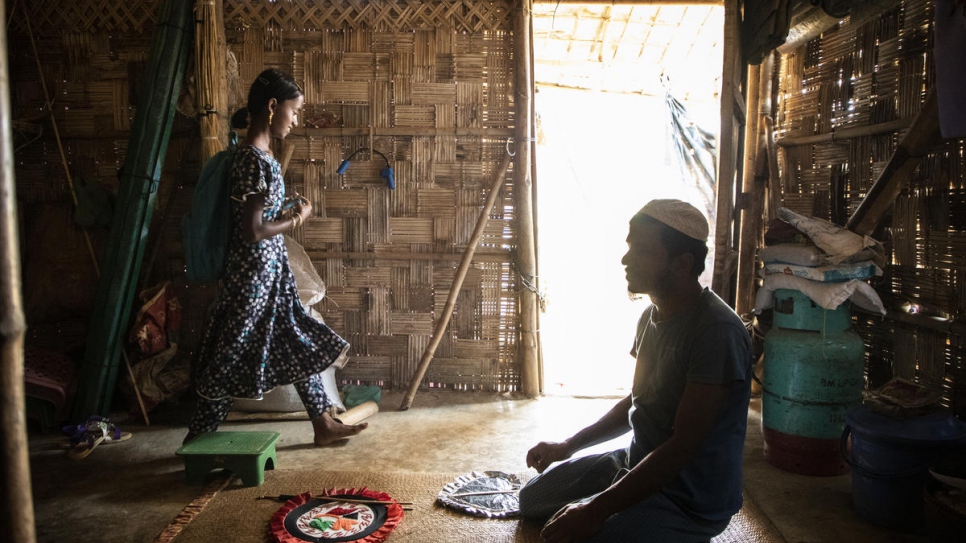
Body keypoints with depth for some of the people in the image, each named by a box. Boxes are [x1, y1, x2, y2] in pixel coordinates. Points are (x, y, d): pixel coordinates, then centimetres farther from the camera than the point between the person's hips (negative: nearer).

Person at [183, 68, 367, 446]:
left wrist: (289, 212, 3)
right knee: (231, 356, 4)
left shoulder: (260, 155, 9)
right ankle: (197, 437, 23)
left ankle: (323, 423, 29)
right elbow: (252, 231, -24)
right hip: (253, 270, -10)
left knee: (299, 343, 16)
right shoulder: (254, 160, -21)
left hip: (272, 268, 10)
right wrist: (295, 219, -11)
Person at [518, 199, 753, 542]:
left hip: (688, 500, -8)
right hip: (637, 463, 9)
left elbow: (684, 445, -28)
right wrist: (569, 446, 9)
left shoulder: (717, 332, -27)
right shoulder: (652, 315, 3)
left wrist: (596, 510, -28)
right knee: (532, 499, 16)